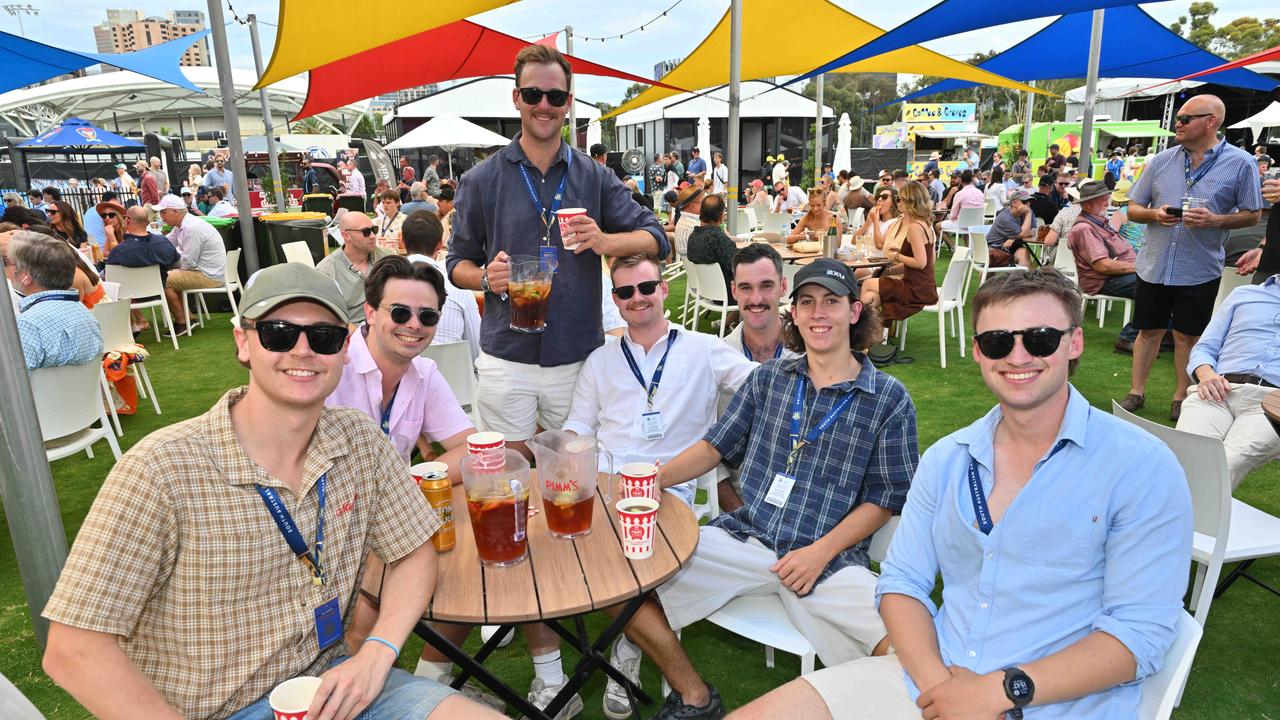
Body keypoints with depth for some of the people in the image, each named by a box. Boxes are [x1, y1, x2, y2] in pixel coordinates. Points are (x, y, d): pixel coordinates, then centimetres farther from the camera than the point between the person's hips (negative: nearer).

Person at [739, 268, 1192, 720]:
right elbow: (901, 580, 6)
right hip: (931, 682, 4)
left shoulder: (1143, 469, -6)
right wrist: (935, 677, -11)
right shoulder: (945, 460, 6)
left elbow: (1143, 631, -9)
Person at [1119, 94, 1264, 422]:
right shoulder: (1161, 161, 3)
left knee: (1187, 336, 9)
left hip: (1200, 270, -2)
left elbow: (1252, 214, 0)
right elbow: (1133, 209, 8)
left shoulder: (1240, 163, -4)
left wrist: (1215, 220, -19)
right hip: (1154, 265, 2)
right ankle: (1136, 392, 22)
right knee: (1149, 331, 11)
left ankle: (1181, 397, 24)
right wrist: (1155, 214, -13)